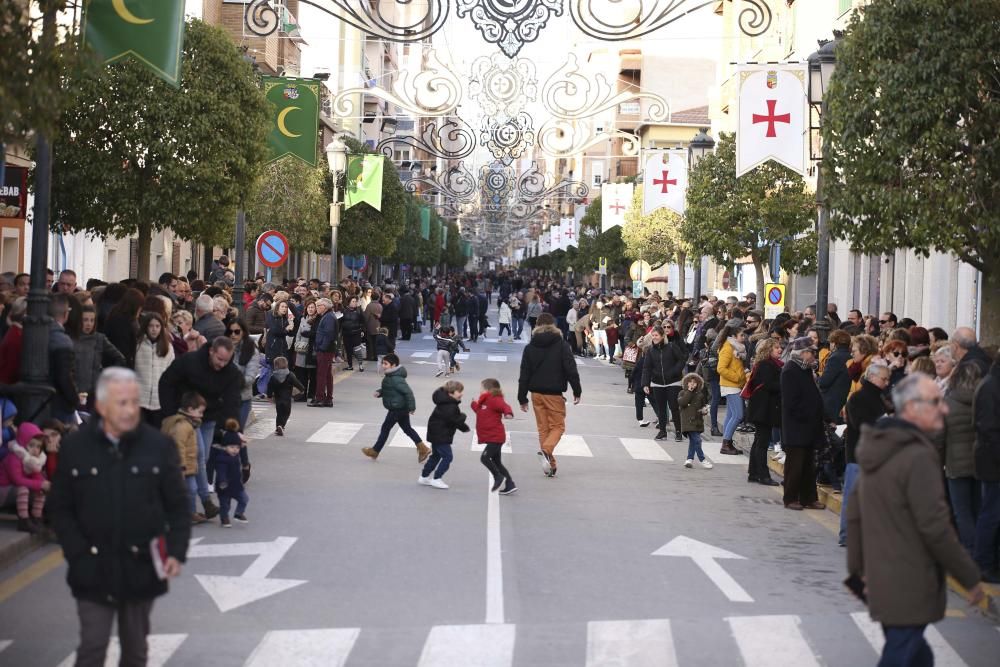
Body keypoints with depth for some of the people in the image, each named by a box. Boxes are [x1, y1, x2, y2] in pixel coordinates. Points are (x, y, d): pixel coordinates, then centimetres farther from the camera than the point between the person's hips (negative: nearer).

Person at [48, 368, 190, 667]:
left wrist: (176, 552, -9)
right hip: (93, 570, -1)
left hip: (142, 568, 1)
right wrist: (78, 553, -9)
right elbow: (60, 509, 1)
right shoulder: (75, 447, -4)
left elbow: (178, 506, 3)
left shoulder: (159, 446, -2)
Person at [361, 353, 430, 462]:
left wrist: (411, 407, -23)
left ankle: (374, 451, 19)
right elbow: (387, 390, 21)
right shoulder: (390, 376, 6)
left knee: (385, 428, 5)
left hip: (397, 408, -10)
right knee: (407, 428, 17)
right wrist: (379, 392, 1)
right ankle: (423, 449, 19)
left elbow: (408, 392, -27)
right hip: (401, 408, 10)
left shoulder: (396, 379, -26)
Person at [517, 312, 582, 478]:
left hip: (536, 393, 3)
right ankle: (546, 451, -23)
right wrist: (577, 391, 1)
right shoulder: (561, 345, -5)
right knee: (558, 426, 6)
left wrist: (522, 398, 9)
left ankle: (550, 466, 11)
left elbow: (524, 374, 5)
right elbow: (571, 370, -9)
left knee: (543, 428, 11)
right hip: (554, 393, -3)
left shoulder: (530, 347, 4)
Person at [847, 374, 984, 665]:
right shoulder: (918, 457, -20)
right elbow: (935, 527, -21)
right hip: (911, 586, -9)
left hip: (881, 581, 9)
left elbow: (854, 511, 16)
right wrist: (970, 578, -11)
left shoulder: (878, 450, 10)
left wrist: (858, 565, 23)